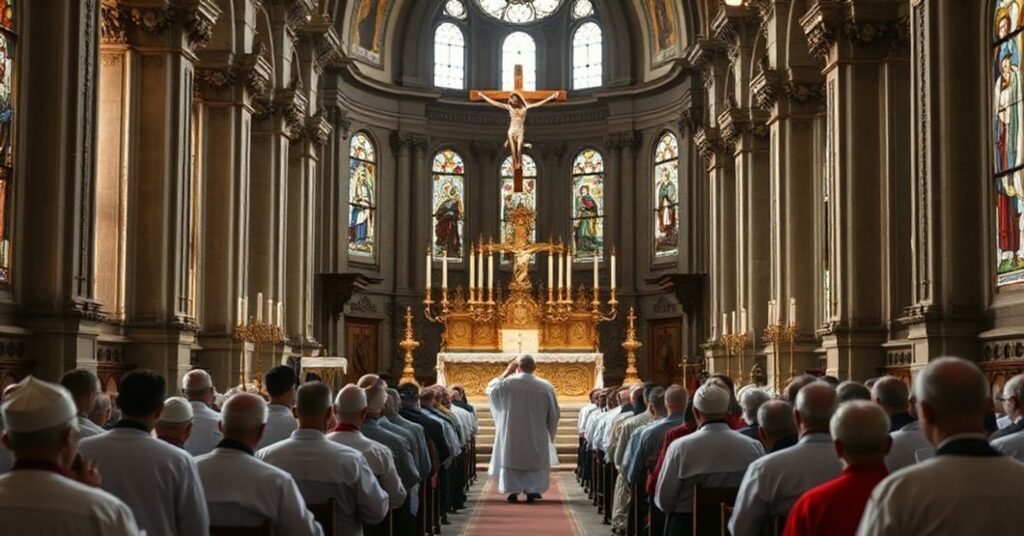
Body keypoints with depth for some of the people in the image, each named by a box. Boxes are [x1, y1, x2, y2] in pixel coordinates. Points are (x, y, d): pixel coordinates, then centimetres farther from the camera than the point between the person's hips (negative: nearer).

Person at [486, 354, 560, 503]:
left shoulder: (507, 383, -12)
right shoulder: (545, 386, -8)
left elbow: (491, 387, 9)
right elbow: (553, 413, 0)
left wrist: (507, 371, 10)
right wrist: (550, 432, 16)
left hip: (512, 433, -1)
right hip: (536, 435, 1)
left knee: (511, 458, 10)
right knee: (534, 459, 13)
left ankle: (513, 492, 8)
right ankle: (531, 491, 12)